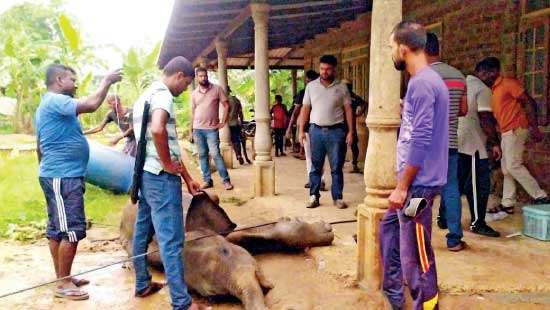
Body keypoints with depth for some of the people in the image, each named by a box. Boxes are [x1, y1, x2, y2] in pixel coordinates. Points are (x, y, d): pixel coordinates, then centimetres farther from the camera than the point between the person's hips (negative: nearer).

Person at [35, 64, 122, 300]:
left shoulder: (48, 105, 19)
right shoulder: (55, 101, -14)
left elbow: (40, 146, 26)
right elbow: (91, 105, -28)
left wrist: (46, 168, 32)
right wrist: (107, 81, -14)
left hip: (56, 175, 11)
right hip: (63, 177, -11)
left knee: (57, 229, 13)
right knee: (71, 230, -7)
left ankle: (62, 278, 22)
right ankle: (63, 284, 0)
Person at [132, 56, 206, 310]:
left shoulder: (146, 95, 19)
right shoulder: (162, 94, -12)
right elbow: (158, 130, -34)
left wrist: (187, 178, 21)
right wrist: (168, 164, -18)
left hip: (145, 173, 10)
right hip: (161, 176, -10)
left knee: (143, 231, 18)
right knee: (171, 240, -7)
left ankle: (142, 285, 32)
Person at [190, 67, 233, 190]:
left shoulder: (217, 89, -2)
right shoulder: (194, 93, 8)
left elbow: (226, 105, -1)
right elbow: (193, 112, 13)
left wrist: (223, 122, -8)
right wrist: (191, 130, 10)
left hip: (211, 129, -4)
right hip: (198, 129, 4)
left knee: (215, 154, -10)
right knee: (202, 155, 7)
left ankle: (226, 180, -2)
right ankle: (207, 180, 14)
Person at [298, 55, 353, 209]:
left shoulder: (341, 87, 5)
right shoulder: (311, 86, 8)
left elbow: (348, 110, 4)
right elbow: (305, 108, 9)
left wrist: (350, 131, -3)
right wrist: (301, 130, 3)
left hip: (336, 131, -1)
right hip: (316, 130, 1)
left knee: (336, 167, 3)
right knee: (315, 166, 5)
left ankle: (338, 197, 11)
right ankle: (314, 196, 12)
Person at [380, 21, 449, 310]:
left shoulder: (421, 83, -19)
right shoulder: (428, 80, 13)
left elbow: (420, 142, -24)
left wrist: (402, 187, -20)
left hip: (418, 183, -11)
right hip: (415, 180, 11)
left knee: (416, 253, 0)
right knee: (388, 226, 22)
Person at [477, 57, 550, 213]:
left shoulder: (508, 83, -10)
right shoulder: (493, 91, 16)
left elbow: (529, 103, -13)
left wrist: (534, 127, -19)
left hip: (516, 129, -9)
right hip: (506, 132, 9)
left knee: (514, 165, -13)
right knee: (506, 168, 9)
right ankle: (507, 204, 13)